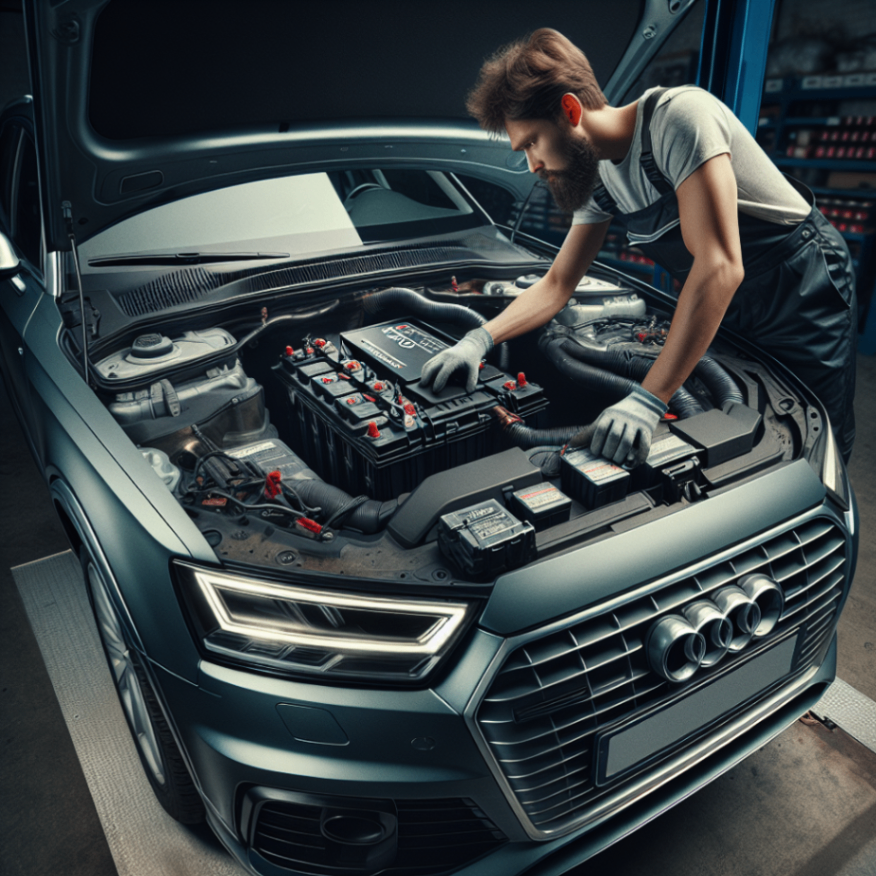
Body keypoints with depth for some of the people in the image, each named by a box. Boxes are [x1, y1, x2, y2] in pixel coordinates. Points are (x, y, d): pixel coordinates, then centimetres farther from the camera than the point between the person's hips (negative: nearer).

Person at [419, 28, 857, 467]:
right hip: (731, 310, 7)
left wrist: (648, 401, -42)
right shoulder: (598, 177, -2)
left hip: (803, 293, -6)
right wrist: (480, 339, -14)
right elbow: (557, 284, 3)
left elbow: (720, 265, -37)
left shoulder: (677, 115, -28)